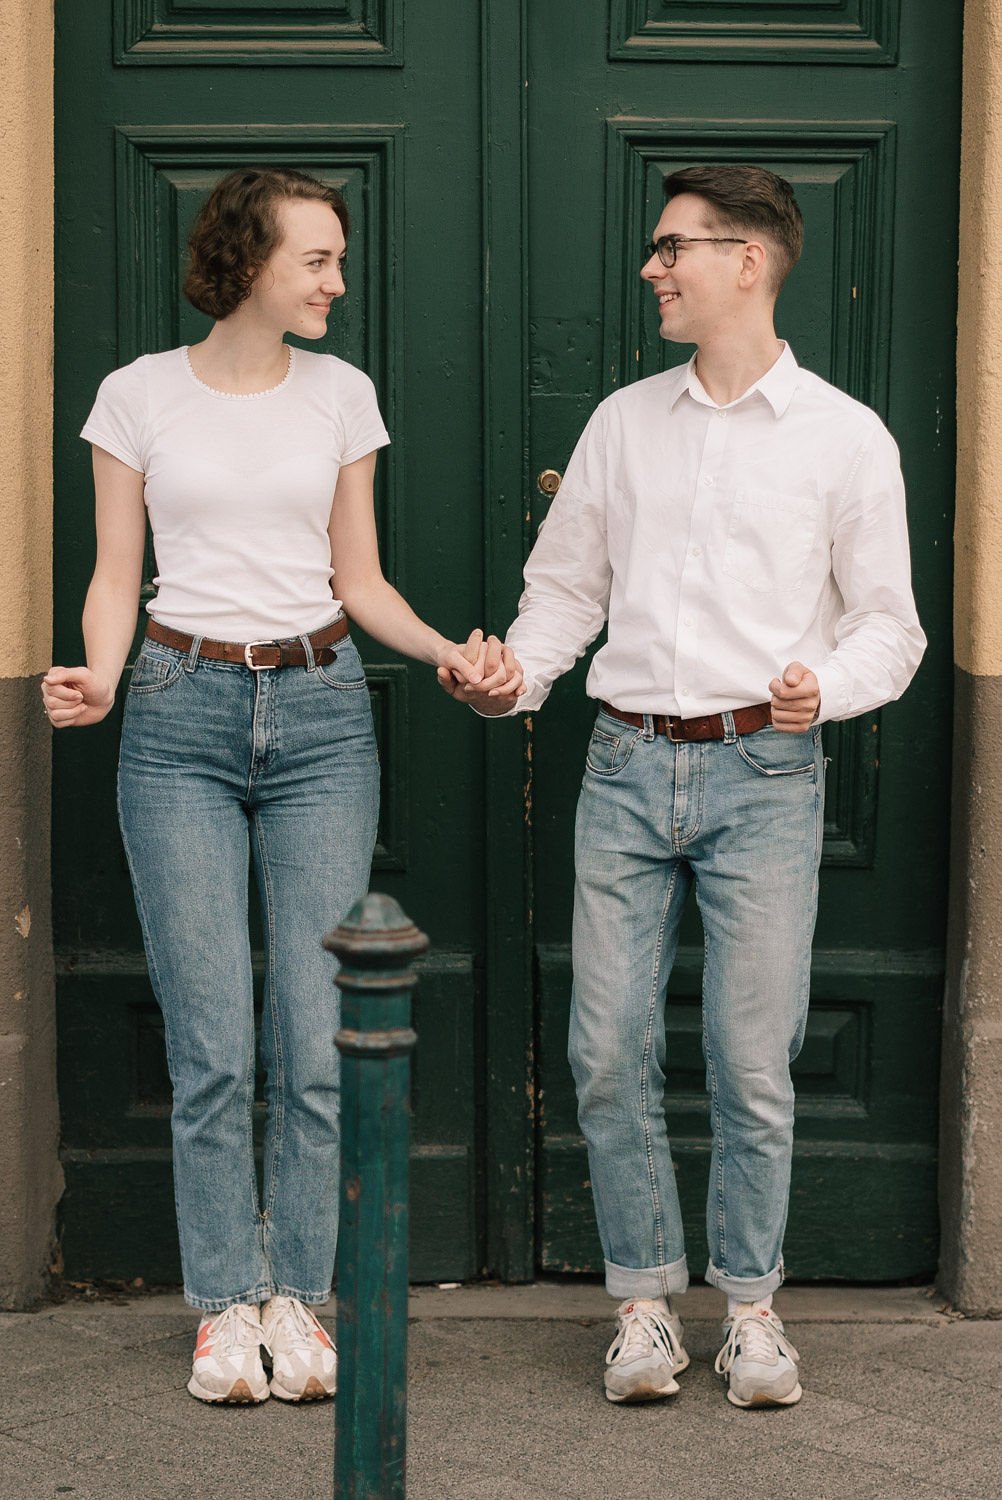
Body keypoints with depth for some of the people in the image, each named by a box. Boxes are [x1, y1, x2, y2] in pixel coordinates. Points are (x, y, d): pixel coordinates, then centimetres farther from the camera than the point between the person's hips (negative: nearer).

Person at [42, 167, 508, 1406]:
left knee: (316, 1034, -1)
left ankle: (296, 1297, 12)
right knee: (211, 1041, -2)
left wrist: (445, 650, -5)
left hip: (320, 712, 2)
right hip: (183, 715, -2)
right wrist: (98, 679, -14)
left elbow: (358, 581, 11)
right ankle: (225, 1305, 11)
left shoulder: (341, 395, 8)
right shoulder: (140, 395, 2)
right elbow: (115, 577, 4)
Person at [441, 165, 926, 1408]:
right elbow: (565, 586, 17)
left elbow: (888, 622, 4)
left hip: (762, 770, -3)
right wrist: (512, 676, 0)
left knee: (751, 1062, -1)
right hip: (626, 763, 3)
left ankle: (751, 1307, 15)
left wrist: (825, 687, -15)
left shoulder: (844, 437, 3)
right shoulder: (623, 422, 13)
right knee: (609, 1052, 1)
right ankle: (643, 1301, 15)